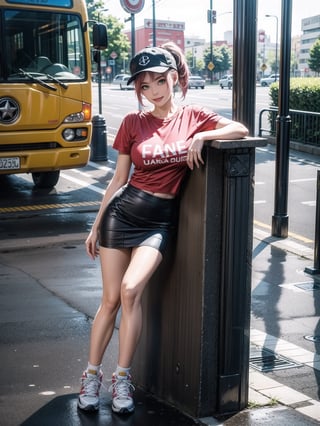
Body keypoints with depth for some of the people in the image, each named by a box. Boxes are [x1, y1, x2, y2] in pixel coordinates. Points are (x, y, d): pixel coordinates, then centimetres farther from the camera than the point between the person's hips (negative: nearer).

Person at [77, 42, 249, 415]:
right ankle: (92, 375, 15)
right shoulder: (133, 123, 3)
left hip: (160, 219, -1)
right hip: (123, 211, 1)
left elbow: (241, 130, -4)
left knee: (131, 290, -20)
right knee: (111, 299, 0)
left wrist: (200, 136, -16)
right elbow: (118, 179, 8)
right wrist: (95, 226, 9)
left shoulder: (192, 117, 3)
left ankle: (122, 378, -6)